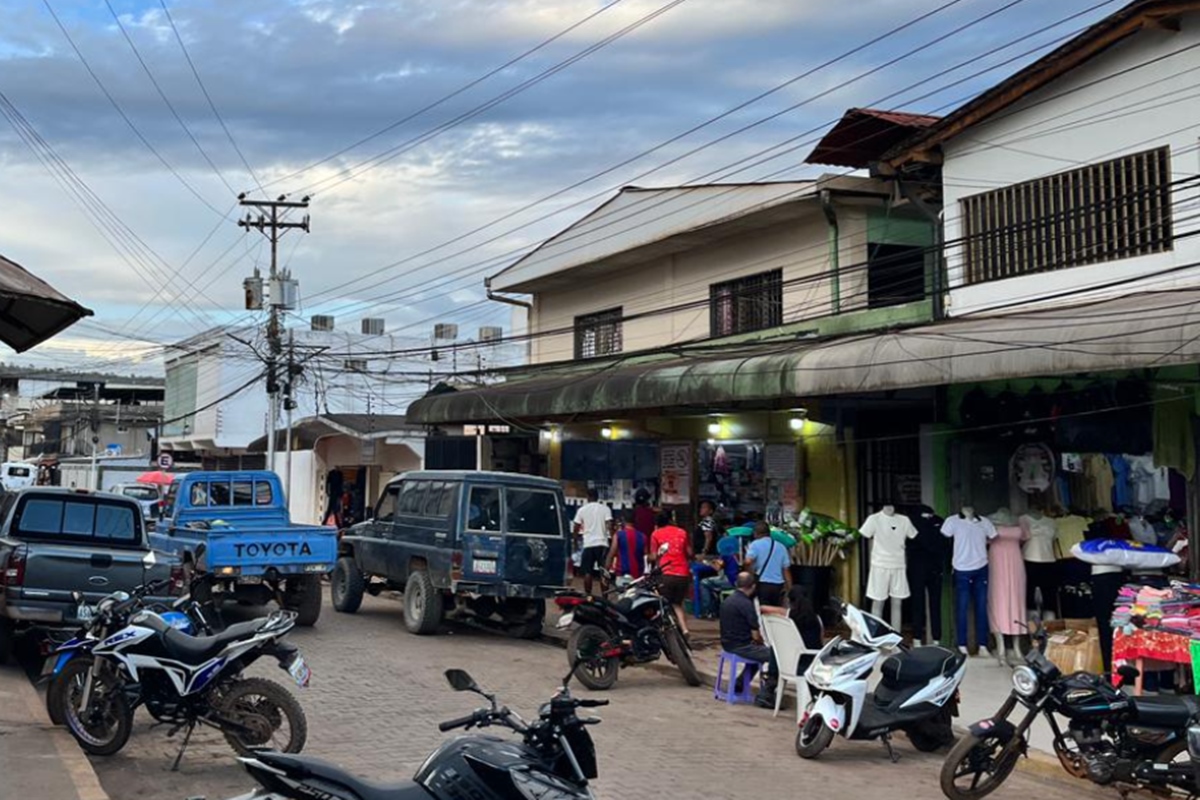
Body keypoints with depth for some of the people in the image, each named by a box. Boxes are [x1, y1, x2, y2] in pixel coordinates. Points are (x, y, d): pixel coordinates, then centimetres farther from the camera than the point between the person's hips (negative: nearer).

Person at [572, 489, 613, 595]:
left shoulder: (582, 509, 4)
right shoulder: (605, 509, 2)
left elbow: (576, 528, 5)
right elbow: (609, 525, -11)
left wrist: (579, 534, 24)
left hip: (588, 544, 0)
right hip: (602, 543, 0)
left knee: (588, 572, 5)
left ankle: (587, 595, 4)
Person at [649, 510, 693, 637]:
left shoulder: (656, 534, 4)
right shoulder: (682, 532, 12)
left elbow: (653, 557, 0)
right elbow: (690, 553, 10)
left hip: (666, 574, -3)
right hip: (683, 574, 3)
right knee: (677, 604, 16)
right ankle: (684, 630, 0)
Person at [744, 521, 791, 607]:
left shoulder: (755, 544, -1)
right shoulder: (781, 547, 12)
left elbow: (748, 562, -16)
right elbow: (786, 568, 11)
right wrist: (789, 587, 15)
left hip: (762, 584, -4)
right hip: (778, 585, 4)